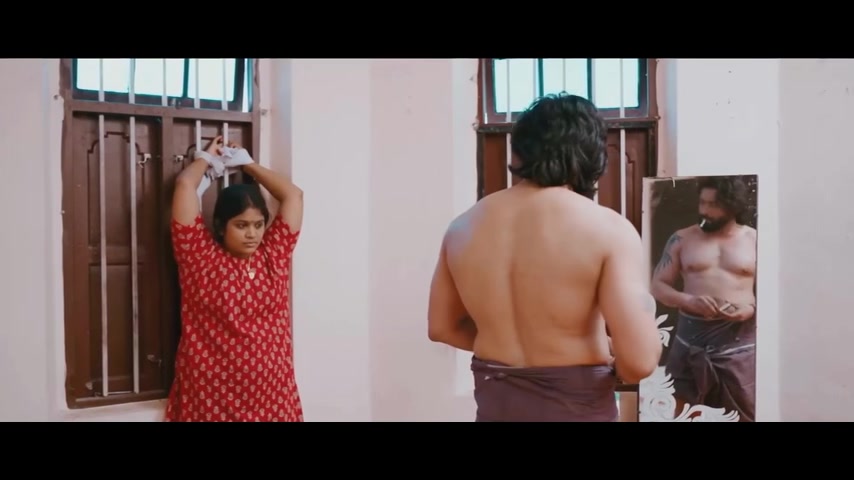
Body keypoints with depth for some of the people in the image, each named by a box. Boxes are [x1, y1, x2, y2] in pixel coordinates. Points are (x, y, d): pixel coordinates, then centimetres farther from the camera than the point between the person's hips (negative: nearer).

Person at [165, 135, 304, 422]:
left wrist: (248, 164, 16)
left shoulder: (274, 255, 6)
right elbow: (185, 184, -7)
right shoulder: (201, 257, -3)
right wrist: (207, 158, 12)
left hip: (271, 394, 3)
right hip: (212, 397, -3)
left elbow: (293, 195, 8)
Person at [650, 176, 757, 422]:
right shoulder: (682, 239, 4)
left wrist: (751, 308, -15)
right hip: (690, 343, 1)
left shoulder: (755, 241, 4)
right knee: (682, 416, 6)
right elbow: (658, 286, 3)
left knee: (744, 417, 4)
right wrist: (689, 300, -16)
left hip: (739, 346, 0)